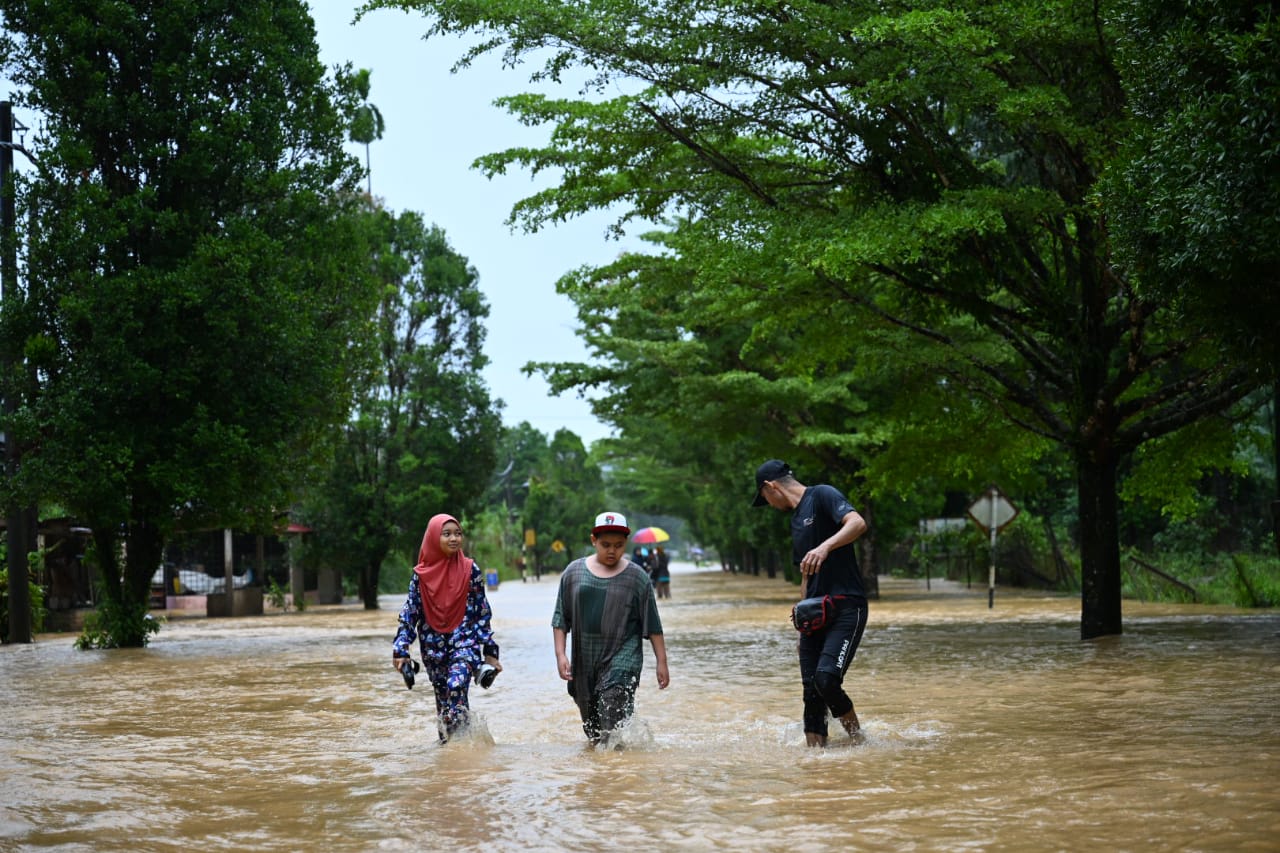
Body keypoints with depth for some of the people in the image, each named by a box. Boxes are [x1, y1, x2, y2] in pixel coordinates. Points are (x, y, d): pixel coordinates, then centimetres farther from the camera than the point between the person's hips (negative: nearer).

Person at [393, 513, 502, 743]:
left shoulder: (470, 569, 0)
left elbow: (483, 612, 5)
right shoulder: (421, 574, 2)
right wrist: (401, 651, -2)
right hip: (433, 646, 2)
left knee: (457, 685, -24)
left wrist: (490, 651, 4)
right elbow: (409, 613, 5)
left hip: (465, 642, -2)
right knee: (443, 699, 6)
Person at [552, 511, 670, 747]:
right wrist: (560, 654, -1)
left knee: (612, 722, -20)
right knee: (591, 726, 12)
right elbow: (561, 618, 8)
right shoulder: (574, 572, 6)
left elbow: (653, 625, 3)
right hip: (583, 663, 4)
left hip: (622, 660, -4)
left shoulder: (637, 577, 0)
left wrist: (662, 662, 0)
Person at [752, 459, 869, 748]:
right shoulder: (796, 519, 21)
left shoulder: (822, 496, -5)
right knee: (811, 691, 2)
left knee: (826, 678, -21)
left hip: (847, 607, -9)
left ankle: (857, 737, -1)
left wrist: (825, 547, -37)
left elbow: (858, 523, -23)